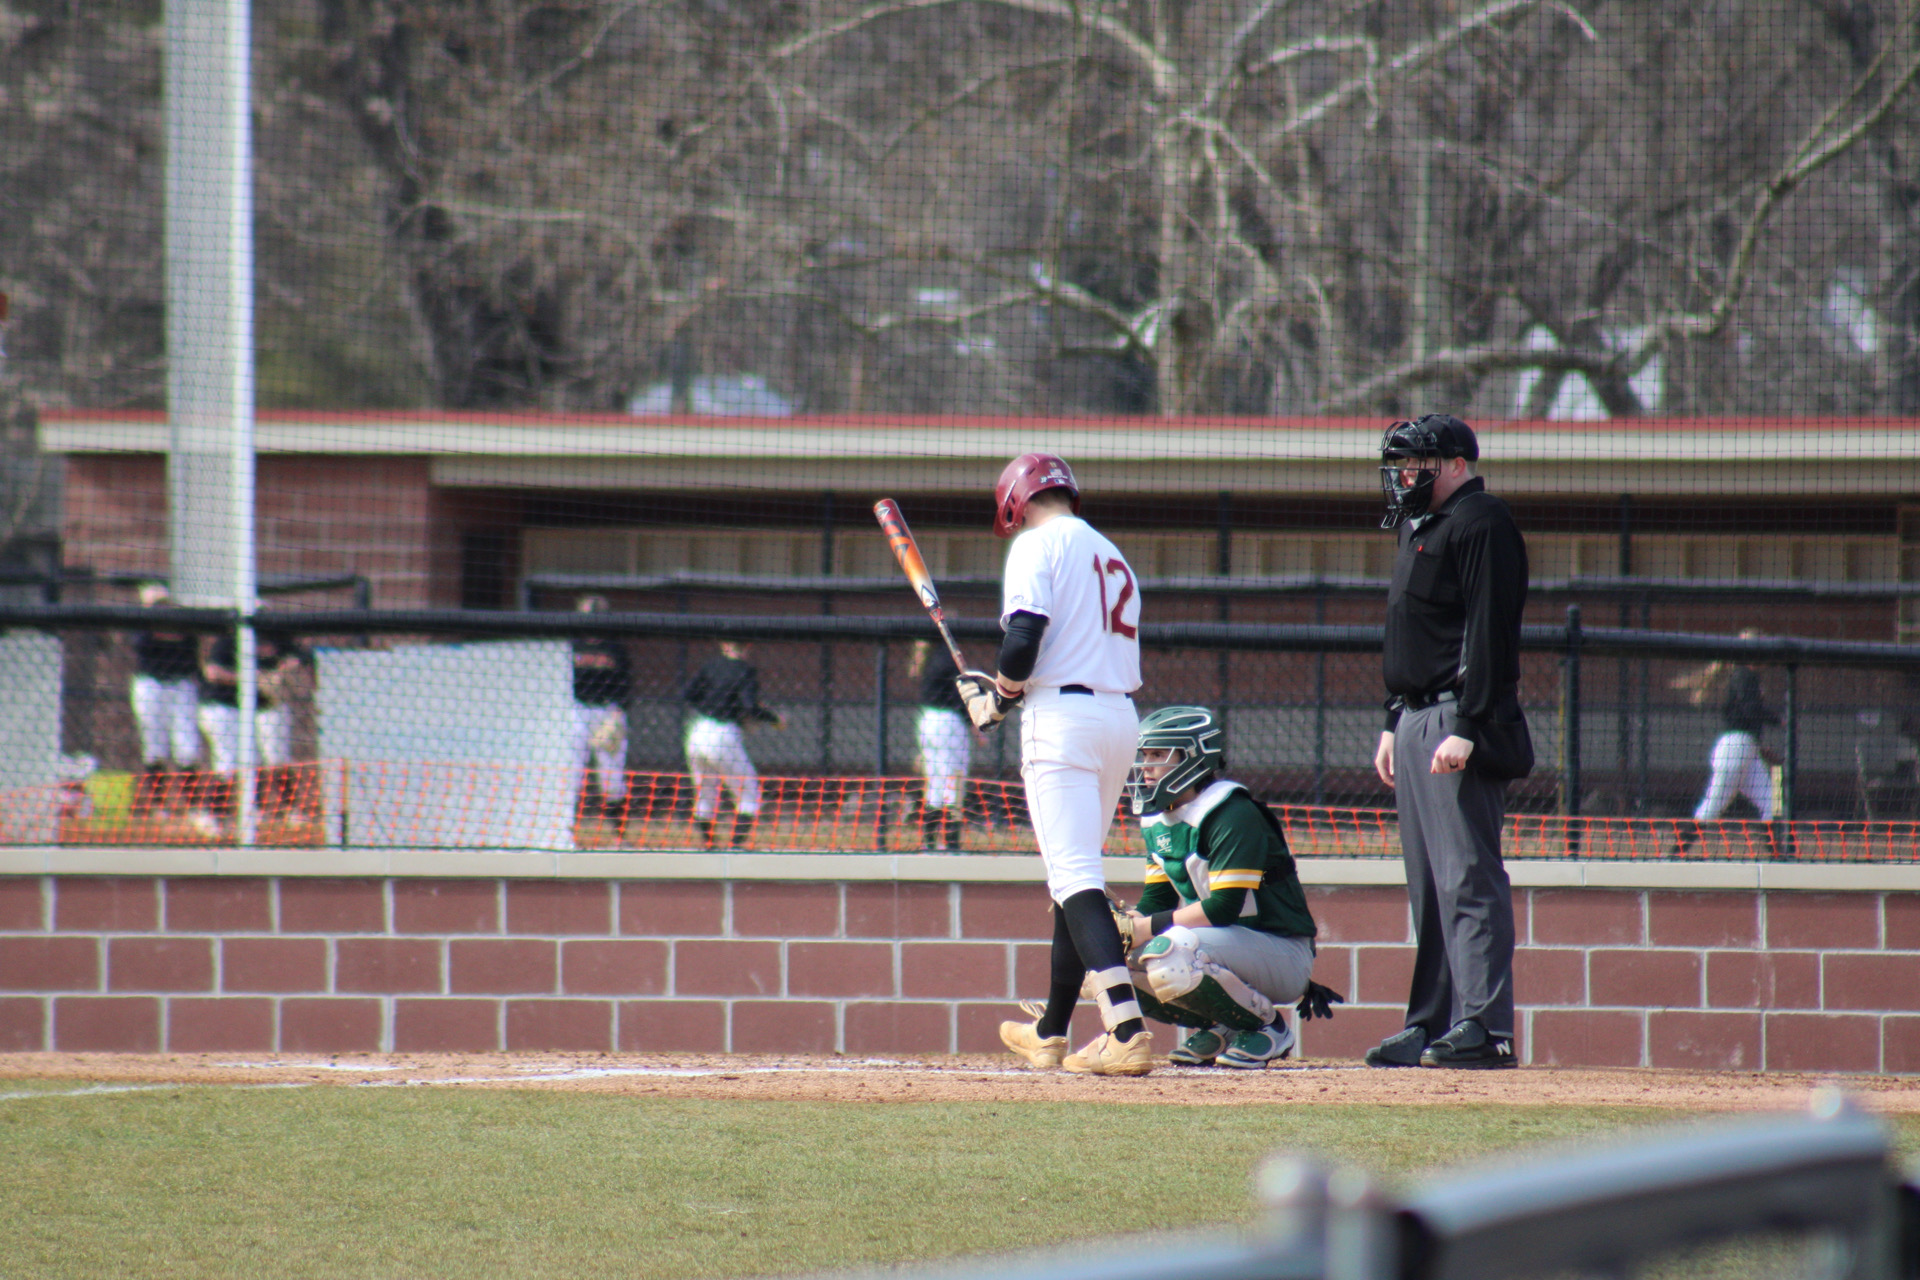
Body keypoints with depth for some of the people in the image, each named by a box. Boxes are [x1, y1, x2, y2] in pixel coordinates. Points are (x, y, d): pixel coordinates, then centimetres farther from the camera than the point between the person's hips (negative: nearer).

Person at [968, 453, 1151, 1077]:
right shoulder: (1112, 557, 23)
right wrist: (1007, 689, 22)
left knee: (1074, 875, -15)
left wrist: (998, 700, 3)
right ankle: (1050, 1034, 28)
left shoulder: (1038, 544, -2)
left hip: (1063, 717, -9)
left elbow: (1025, 635, -15)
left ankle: (1127, 1028, -30)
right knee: (1075, 872, 19)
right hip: (1121, 716, 9)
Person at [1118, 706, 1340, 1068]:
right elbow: (1156, 899, 9)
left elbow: (1224, 907, -26)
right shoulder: (1157, 820, 9)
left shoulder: (1232, 815, -20)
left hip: (1283, 953, -9)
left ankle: (1266, 1025, -11)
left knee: (1170, 953, -35)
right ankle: (1216, 1027, 7)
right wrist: (1128, 924, -12)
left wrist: (1151, 926, -24)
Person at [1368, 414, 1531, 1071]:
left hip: (1462, 719, -10)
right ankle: (1431, 1025, 14)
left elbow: (1488, 635, -18)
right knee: (1429, 885, 11)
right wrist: (1394, 724, 20)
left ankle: (1486, 1026, -16)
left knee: (1468, 876, -13)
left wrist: (1465, 729, -23)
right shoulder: (1421, 528, 21)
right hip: (1417, 721, 10)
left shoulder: (1481, 523, -10)